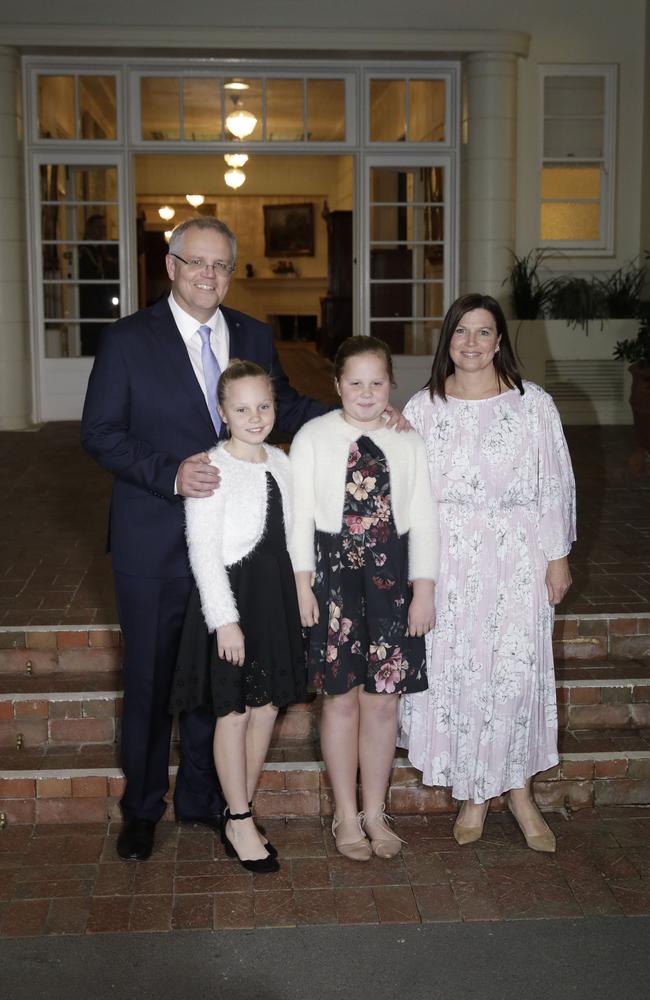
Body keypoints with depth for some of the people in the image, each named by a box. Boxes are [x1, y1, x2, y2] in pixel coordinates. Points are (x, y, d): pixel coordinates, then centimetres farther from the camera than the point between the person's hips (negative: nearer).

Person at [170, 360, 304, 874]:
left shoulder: (280, 461, 7)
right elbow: (204, 550, -16)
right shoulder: (211, 469, -13)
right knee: (234, 712, 3)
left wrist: (298, 594, 12)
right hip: (232, 598, -7)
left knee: (266, 708, 11)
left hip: (275, 595, 7)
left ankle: (240, 813, 26)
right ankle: (240, 824, 16)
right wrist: (225, 619, -19)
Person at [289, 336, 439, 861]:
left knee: (383, 699, 7)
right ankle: (347, 816, 21)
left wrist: (423, 590, -1)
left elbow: (424, 519, 2)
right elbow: (300, 514, -3)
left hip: (391, 576, 2)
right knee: (341, 697, 6)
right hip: (333, 572, -1)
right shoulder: (313, 437, -1)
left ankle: (375, 812, 24)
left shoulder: (408, 443, 3)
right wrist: (302, 582, -8)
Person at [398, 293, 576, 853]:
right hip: (447, 559, 1)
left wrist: (558, 556, 1)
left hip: (517, 556, -1)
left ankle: (519, 789, 17)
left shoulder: (533, 404, 1)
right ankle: (472, 792, 20)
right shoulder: (422, 408, 4)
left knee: (517, 671, -2)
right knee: (453, 671, 4)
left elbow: (555, 484, 3)